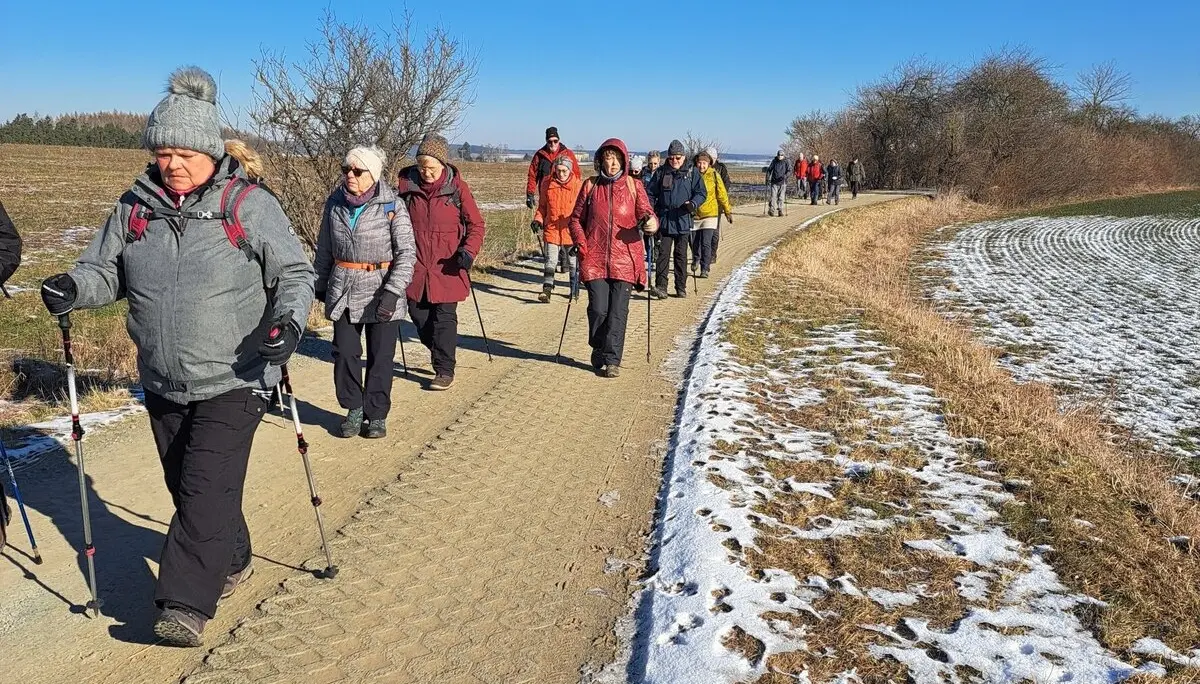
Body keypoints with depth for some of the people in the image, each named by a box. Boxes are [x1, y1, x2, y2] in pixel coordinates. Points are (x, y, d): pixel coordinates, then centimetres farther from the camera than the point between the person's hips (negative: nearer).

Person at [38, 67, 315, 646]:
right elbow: (105, 270, 11)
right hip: (162, 384, 6)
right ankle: (232, 562, 38)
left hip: (232, 383, -5)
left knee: (207, 491, -9)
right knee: (186, 487, 17)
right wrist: (74, 287, -11)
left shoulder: (250, 205, -9)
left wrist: (288, 320, -25)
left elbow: (294, 274, -6)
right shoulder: (136, 206, 5)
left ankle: (186, 604, -1)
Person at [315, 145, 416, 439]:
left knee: (381, 357, 4)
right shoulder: (334, 204, 4)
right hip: (342, 292, 3)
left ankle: (377, 414, 19)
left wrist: (393, 291, -18)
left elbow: (407, 252, -9)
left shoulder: (392, 206, -8)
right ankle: (353, 408, 24)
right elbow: (324, 249, 14)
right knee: (344, 353, 4)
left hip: (382, 292, -3)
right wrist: (321, 285, 14)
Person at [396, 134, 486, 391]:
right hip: (415, 265, 3)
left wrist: (469, 250, -17)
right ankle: (440, 354, 33)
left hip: (447, 266, -3)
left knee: (444, 317, -2)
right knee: (418, 314, 10)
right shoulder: (407, 185, 0)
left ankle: (445, 370, 9)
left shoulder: (457, 187, -6)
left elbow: (476, 224, -2)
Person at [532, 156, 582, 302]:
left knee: (573, 262, 14)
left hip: (571, 231, 0)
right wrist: (538, 219, -3)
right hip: (551, 229, 1)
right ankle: (547, 290, -4)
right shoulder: (547, 184, 1)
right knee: (550, 261, -4)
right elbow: (542, 206, 12)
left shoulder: (578, 185, -5)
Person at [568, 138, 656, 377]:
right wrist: (581, 244, -1)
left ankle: (612, 360, 5)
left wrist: (650, 222, -24)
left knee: (618, 311, -3)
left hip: (625, 258, 0)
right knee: (598, 309, -4)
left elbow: (645, 213, 0)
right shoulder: (591, 185, 8)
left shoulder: (634, 186, 6)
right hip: (594, 259, 0)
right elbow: (576, 218, 13)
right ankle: (599, 355, 18)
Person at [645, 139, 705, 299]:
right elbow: (650, 193, 11)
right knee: (663, 253, -6)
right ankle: (660, 287, -9)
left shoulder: (692, 172, 4)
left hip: (683, 221, 0)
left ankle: (681, 288, 15)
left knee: (681, 255, 7)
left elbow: (701, 193, 3)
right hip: (664, 220, 0)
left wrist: (693, 204, -17)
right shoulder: (661, 173, 7)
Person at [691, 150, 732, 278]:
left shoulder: (714, 175, -4)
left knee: (706, 244, -8)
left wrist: (728, 211, 3)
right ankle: (696, 259, 44)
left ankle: (705, 269, 1)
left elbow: (722, 194, 1)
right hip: (693, 214, 2)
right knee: (694, 242, 15)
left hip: (709, 214, -2)